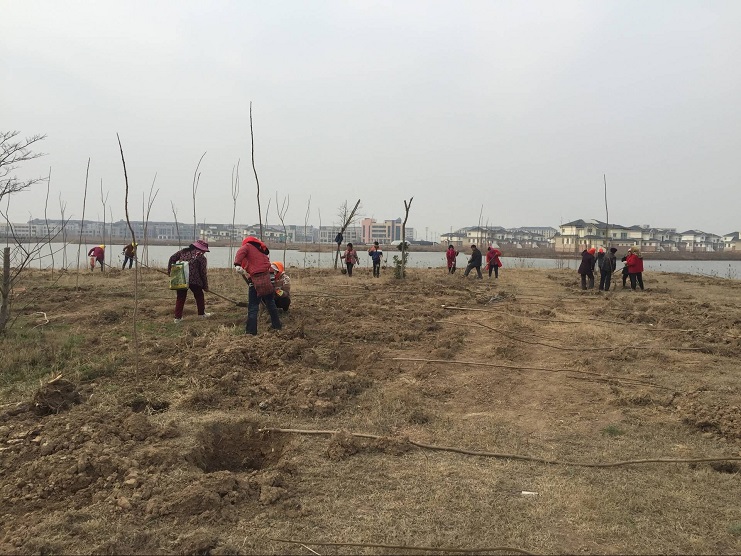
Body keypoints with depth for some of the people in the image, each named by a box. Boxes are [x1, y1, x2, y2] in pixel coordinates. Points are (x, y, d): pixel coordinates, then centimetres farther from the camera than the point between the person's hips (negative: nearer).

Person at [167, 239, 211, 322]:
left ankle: (177, 317, 9)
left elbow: (172, 259, 13)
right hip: (194, 280, -4)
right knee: (199, 296, 17)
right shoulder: (201, 257, 1)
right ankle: (202, 314, 28)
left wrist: (170, 271, 19)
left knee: (180, 298, 12)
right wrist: (205, 286, 8)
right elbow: (203, 273, 1)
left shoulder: (183, 251, 15)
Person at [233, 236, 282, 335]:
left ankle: (251, 331, 1)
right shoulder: (262, 250, 28)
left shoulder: (248, 246, 7)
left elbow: (240, 252, -15)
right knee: (270, 303, 23)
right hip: (269, 278, 6)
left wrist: (237, 264, -30)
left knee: (253, 307, 1)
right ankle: (277, 325, 33)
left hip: (256, 280, -6)